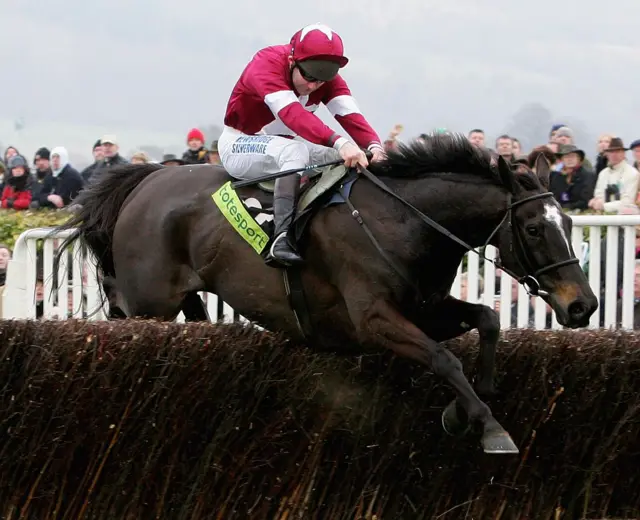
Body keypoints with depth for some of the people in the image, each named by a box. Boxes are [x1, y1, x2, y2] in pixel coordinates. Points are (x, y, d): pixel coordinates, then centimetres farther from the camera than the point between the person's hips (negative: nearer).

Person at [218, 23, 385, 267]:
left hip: (284, 147, 7)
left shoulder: (328, 77, -9)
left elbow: (350, 114, -24)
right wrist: (339, 142, -58)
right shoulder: (266, 64, -29)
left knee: (346, 159, -11)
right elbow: (293, 114, -45)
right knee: (295, 151, -35)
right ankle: (281, 239, -46)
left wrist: (374, 146, -45)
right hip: (241, 143, -7)